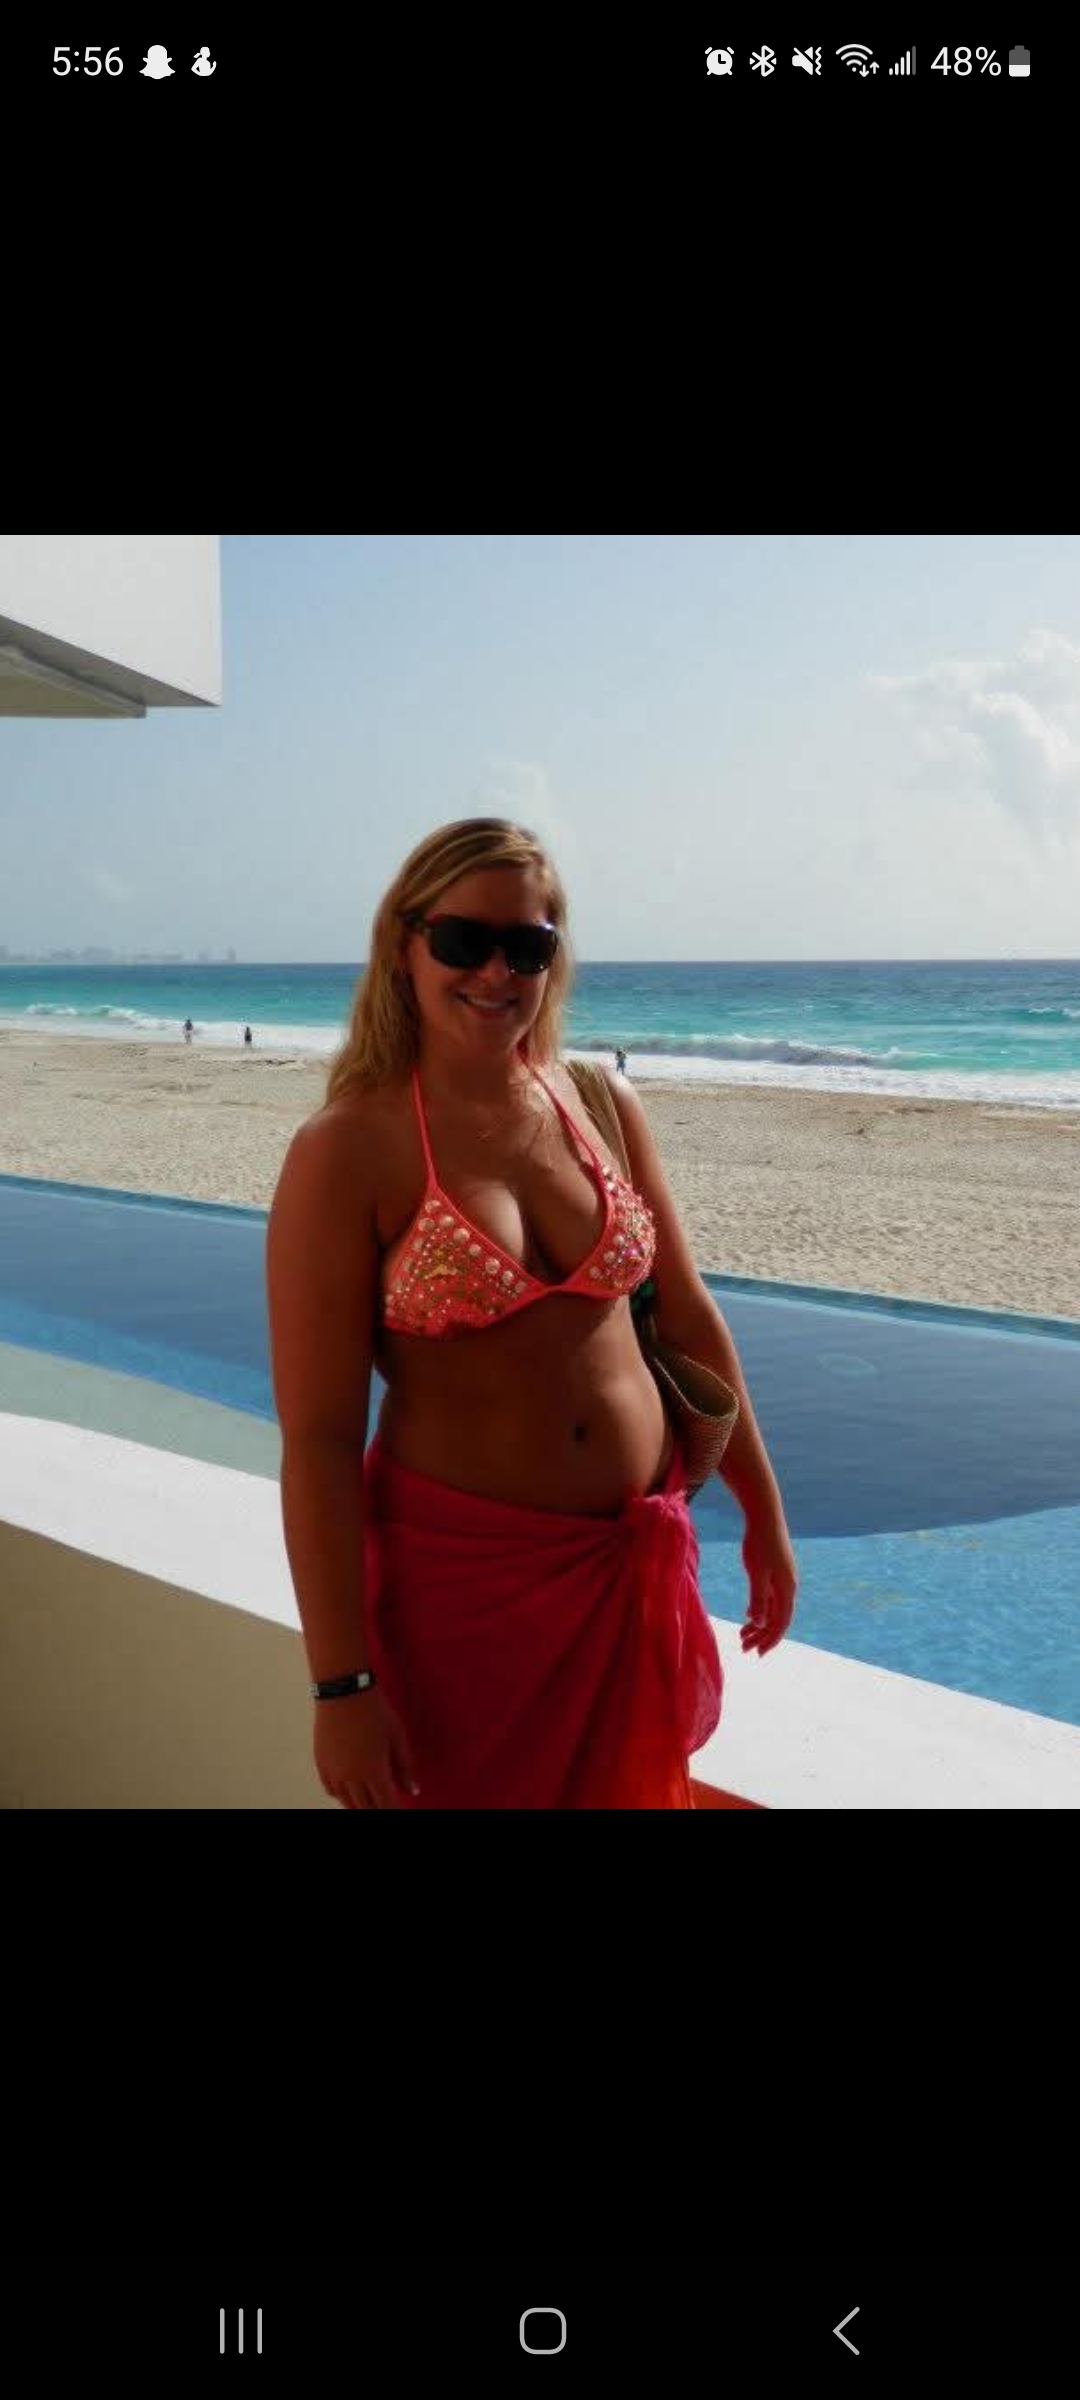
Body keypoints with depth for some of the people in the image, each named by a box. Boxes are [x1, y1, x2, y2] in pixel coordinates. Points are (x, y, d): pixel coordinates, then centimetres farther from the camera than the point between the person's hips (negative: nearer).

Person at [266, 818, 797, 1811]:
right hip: (461, 1570, -4)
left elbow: (687, 1312, 8)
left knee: (637, 1789, 20)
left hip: (641, 1553, 5)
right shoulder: (345, 1152, -14)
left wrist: (763, 1512, 11)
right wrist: (342, 1686, -15)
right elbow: (317, 1438, -15)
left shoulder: (601, 1103, 0)